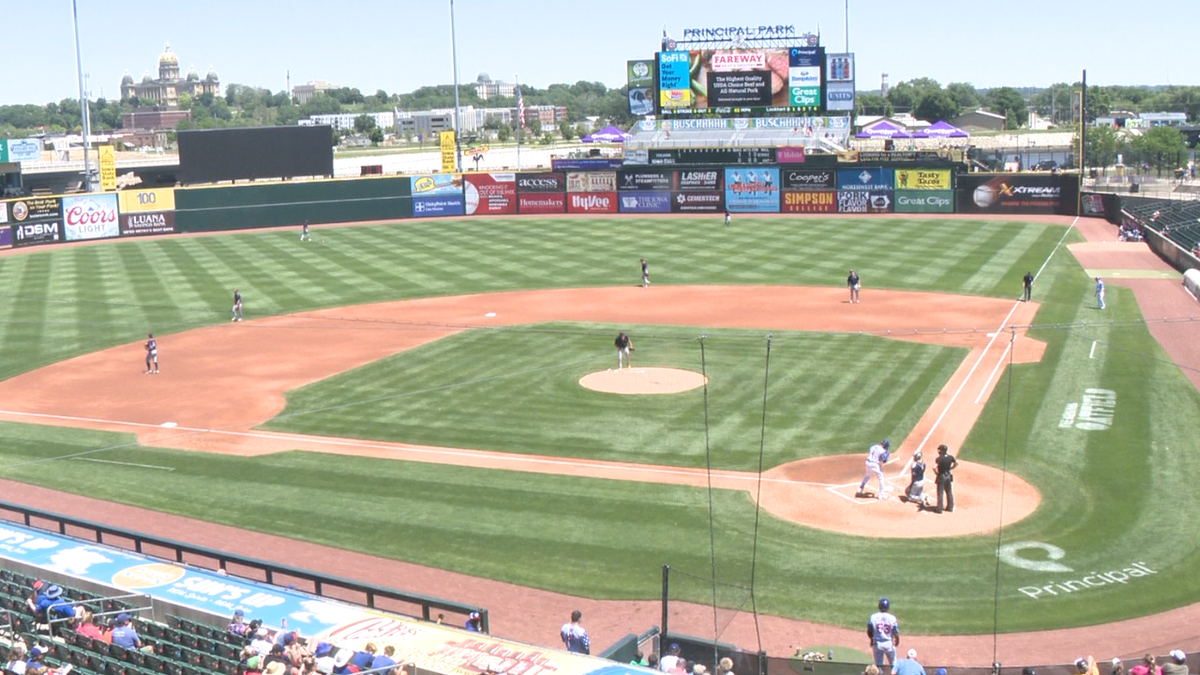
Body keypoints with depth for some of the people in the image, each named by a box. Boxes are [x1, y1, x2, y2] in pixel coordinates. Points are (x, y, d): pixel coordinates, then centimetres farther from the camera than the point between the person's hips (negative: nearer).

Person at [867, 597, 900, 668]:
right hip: (889, 643, -1)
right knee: (893, 664, 15)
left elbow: (869, 632, -2)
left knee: (878, 664, 13)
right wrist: (897, 641, 14)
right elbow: (896, 633, -8)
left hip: (877, 644, 1)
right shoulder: (892, 618, -13)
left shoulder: (873, 617, -10)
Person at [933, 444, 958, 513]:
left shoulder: (939, 458, -23)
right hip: (948, 475, 6)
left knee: (940, 493, 3)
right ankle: (950, 507, 28)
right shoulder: (950, 457, -5)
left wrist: (937, 473, -16)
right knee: (949, 492, 19)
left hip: (941, 476, -6)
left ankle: (939, 509, 8)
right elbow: (956, 463, 12)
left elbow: (934, 467, -33)